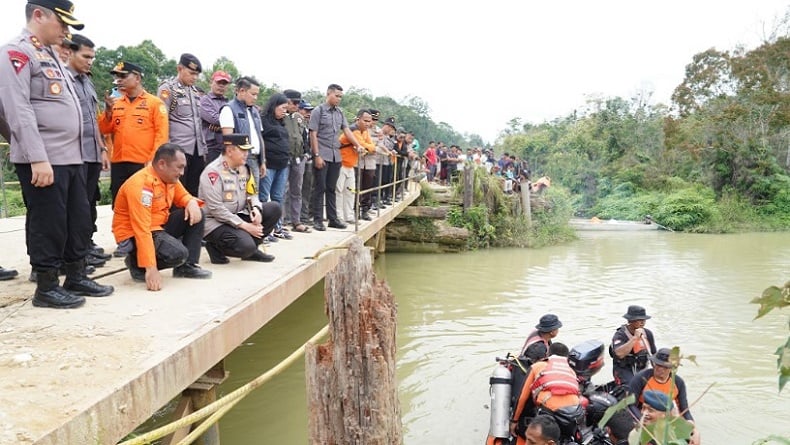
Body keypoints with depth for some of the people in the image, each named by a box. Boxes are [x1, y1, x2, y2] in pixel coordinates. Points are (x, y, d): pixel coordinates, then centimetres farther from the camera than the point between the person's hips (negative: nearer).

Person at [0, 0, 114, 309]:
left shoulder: (49, 56, 21)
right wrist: (38, 158, -23)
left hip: (70, 157, 9)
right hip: (42, 161, -9)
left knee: (79, 221, 13)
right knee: (48, 224, -1)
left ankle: (77, 277, 25)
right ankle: (47, 288, 10)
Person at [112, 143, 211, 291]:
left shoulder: (170, 178, 0)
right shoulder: (141, 184, -27)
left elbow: (183, 196, 17)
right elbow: (142, 229, -32)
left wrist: (192, 203, -11)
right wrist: (151, 268, -36)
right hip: (134, 235, -9)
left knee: (196, 215, -4)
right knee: (178, 253, -29)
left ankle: (187, 266, 1)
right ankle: (137, 264, -2)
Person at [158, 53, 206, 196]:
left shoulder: (194, 90, 18)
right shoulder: (167, 88, -3)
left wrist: (203, 148, 17)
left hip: (197, 149, 7)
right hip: (178, 150, -6)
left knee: (195, 192, 6)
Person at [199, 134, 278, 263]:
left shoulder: (243, 168, 6)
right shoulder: (213, 172, -18)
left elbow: (251, 194, 14)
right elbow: (216, 209, -22)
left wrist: (256, 209, -10)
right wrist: (245, 226, -20)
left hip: (237, 216, 8)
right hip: (214, 222, -8)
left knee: (274, 208, -3)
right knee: (246, 246, -31)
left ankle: (251, 250, 4)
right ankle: (215, 247, 1)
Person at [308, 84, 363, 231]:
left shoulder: (340, 113, 13)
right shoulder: (318, 111, -4)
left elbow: (347, 131, 10)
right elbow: (313, 135, -8)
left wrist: (358, 145, -3)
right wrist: (317, 155, -14)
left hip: (336, 156, 5)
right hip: (322, 155, -5)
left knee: (331, 188, 11)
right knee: (319, 188, -1)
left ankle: (333, 219, 16)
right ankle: (317, 219, 5)